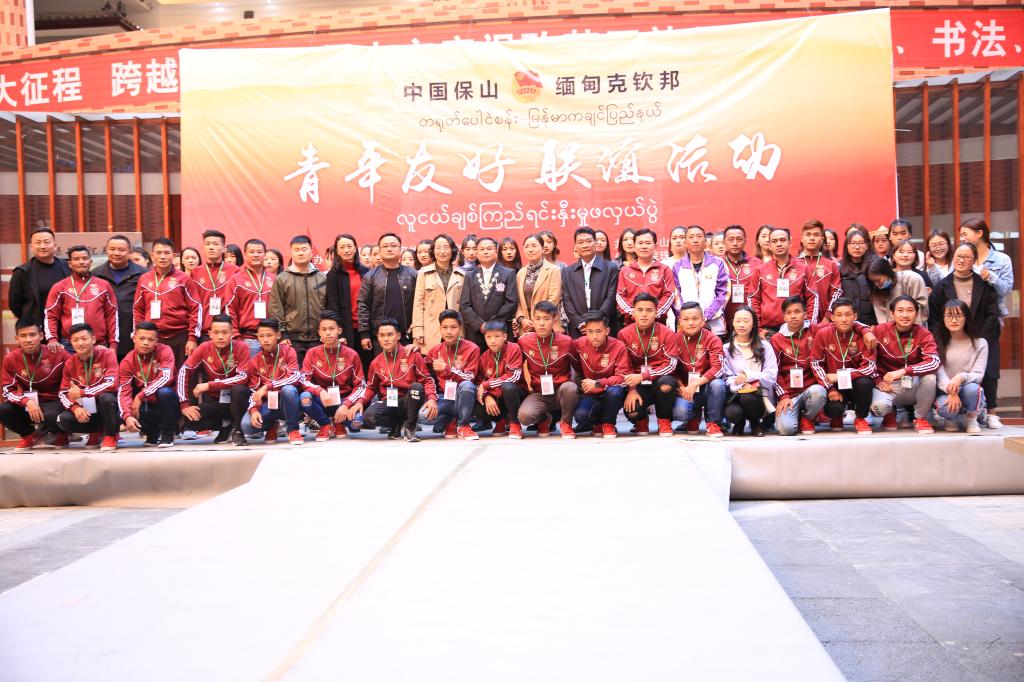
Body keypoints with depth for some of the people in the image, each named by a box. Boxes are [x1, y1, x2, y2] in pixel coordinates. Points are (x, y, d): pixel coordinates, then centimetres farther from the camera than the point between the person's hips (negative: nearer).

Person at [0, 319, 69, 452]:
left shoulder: (58, 353, -13)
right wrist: (26, 401, -25)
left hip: (54, 401, -3)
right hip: (26, 404, 3)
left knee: (50, 416, -37)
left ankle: (61, 433, 3)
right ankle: (30, 435, 7)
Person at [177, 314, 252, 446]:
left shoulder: (241, 347, -15)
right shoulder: (204, 348, -6)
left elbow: (243, 377, -24)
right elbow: (184, 371, -9)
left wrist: (209, 385, -27)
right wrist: (185, 404, -18)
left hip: (236, 400, -3)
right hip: (214, 401, 3)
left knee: (240, 389, -36)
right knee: (190, 420, -24)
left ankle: (237, 429, -11)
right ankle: (225, 424, 5)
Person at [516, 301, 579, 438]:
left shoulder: (566, 342, -7)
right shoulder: (524, 341, -3)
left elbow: (579, 367, 6)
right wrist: (527, 381, 7)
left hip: (561, 392, -1)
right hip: (538, 394, 1)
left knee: (570, 388, -38)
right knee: (524, 416, -30)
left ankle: (566, 423, -6)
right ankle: (544, 418, 10)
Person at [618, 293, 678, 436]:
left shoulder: (667, 333, -6)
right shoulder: (624, 334, -1)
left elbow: (670, 365, -13)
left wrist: (643, 376, -23)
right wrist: (631, 389, -15)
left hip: (660, 382, 0)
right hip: (638, 386, 0)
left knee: (666, 382, -37)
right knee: (631, 411, -30)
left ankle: (664, 421, -6)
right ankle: (641, 421, 13)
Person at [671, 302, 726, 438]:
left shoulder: (712, 339, -8)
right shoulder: (676, 339, -1)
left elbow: (717, 367, -19)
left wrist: (695, 384, -29)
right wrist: (681, 387, -14)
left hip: (706, 387, -1)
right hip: (685, 388, 1)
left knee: (718, 384, -36)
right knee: (679, 412, -30)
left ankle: (713, 423, -10)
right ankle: (694, 418, 13)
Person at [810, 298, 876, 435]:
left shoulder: (862, 335, -13)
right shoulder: (823, 334, -12)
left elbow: (869, 367, -18)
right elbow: (816, 363, -8)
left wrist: (840, 376, -25)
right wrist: (830, 388, -15)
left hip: (856, 382, 1)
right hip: (834, 385, -1)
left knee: (865, 382, -33)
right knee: (833, 409, -29)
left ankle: (860, 419, -3)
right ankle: (837, 417, 13)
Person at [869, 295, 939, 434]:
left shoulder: (923, 334, -8)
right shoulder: (880, 331, -7)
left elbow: (934, 362, -24)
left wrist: (904, 371, -33)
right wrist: (878, 381, -14)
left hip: (913, 386, 1)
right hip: (887, 386, -1)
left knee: (930, 376, -32)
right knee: (879, 406, -33)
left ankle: (920, 418, -5)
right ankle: (890, 414, 10)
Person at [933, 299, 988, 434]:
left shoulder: (980, 343, 1)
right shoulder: (939, 343, 2)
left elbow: (978, 375, -9)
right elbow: (938, 374, -9)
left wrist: (961, 377, -31)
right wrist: (951, 392, -27)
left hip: (970, 393, 0)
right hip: (946, 392, 0)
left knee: (971, 388, -35)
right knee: (943, 406, -35)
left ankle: (971, 419, -5)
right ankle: (953, 419, 2)